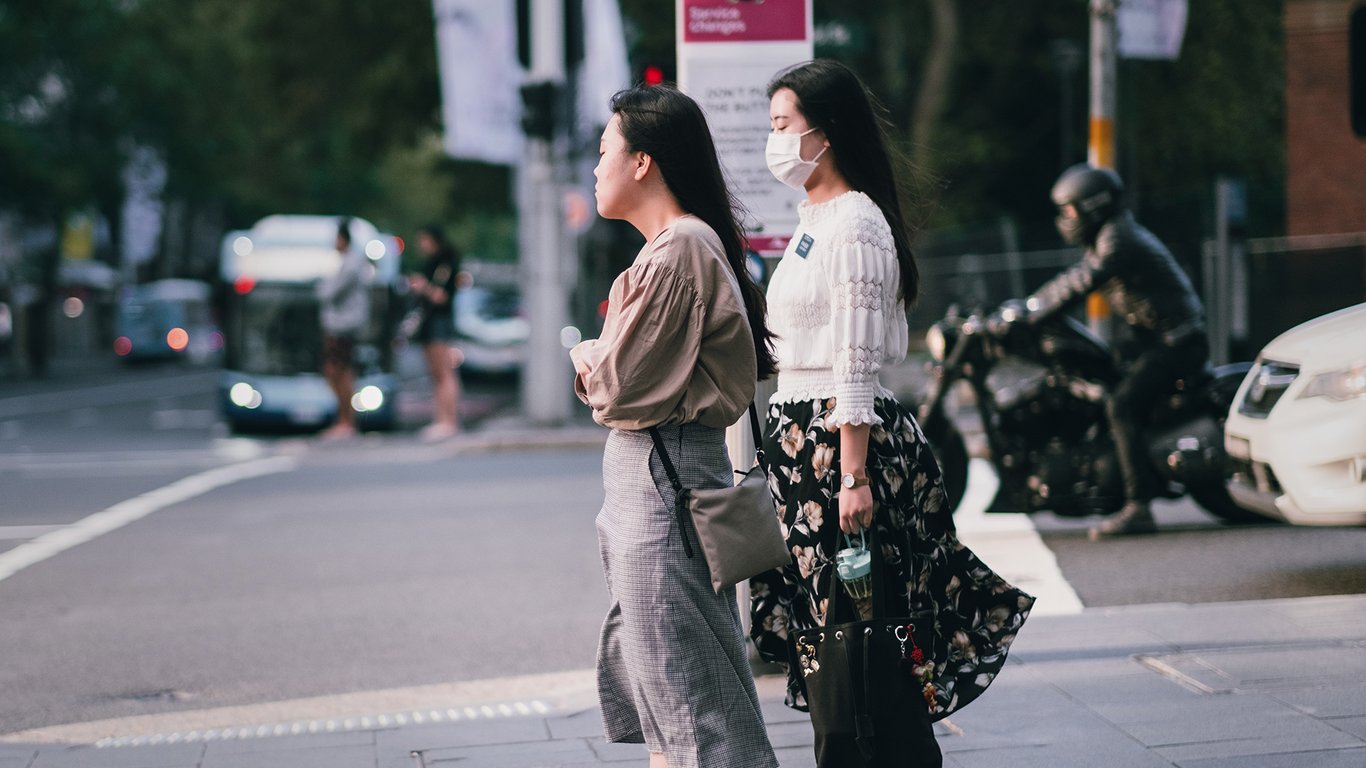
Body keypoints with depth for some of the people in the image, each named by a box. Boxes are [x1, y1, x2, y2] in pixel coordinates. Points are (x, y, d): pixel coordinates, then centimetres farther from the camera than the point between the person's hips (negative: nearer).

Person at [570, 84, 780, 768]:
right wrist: (601, 363, -1)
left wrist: (585, 357, 2)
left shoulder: (679, 250, -17)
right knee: (643, 671, 15)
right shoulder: (678, 244, 15)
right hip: (645, 469, 10)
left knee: (685, 674, -6)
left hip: (664, 473, -10)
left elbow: (614, 384, -18)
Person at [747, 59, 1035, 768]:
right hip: (804, 438, 10)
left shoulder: (853, 223, -13)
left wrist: (853, 476, -22)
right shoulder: (813, 221, 16)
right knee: (824, 631, 11)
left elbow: (855, 364, -18)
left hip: (841, 440, -10)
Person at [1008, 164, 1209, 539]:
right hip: (1161, 340, 11)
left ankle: (1138, 508, -30)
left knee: (1121, 405, -23)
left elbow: (1083, 283, -25)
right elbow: (1075, 277, 24)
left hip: (1176, 342, -11)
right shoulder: (1111, 237, 18)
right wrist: (1025, 306, 18)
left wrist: (1033, 314, -22)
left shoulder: (1118, 239, -15)